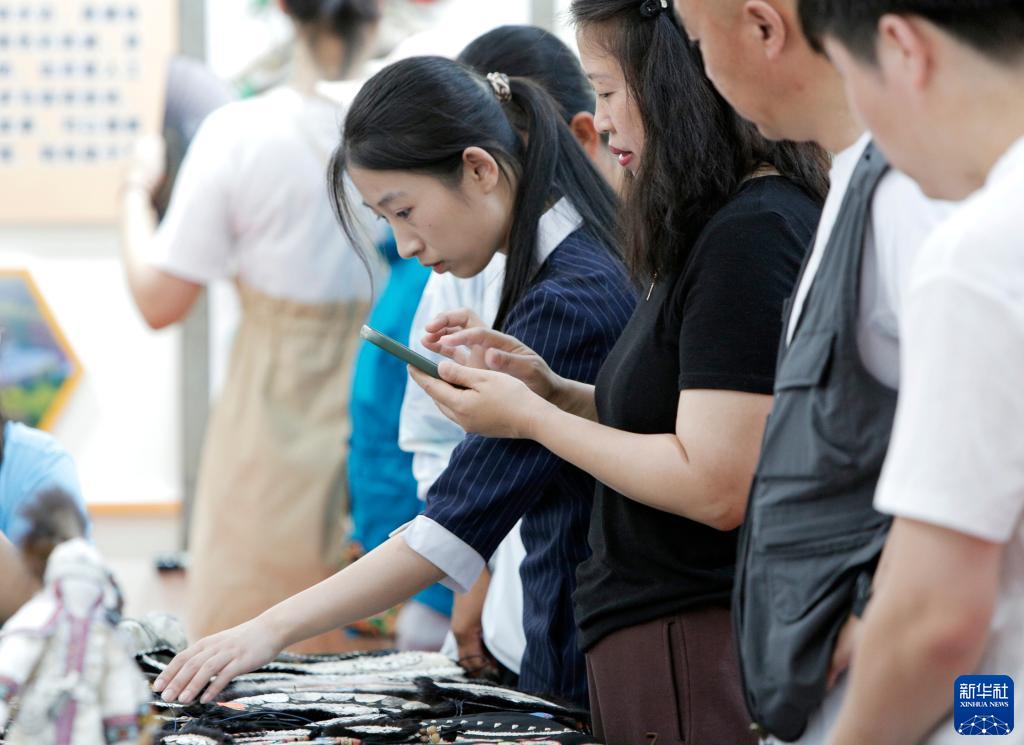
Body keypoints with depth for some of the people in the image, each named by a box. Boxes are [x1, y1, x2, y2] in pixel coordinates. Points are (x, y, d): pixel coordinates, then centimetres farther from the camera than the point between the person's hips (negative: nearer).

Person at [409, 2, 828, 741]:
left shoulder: (752, 235, -18)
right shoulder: (722, 227, 14)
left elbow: (714, 488, -22)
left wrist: (530, 417, -11)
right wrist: (553, 390, 5)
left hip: (697, 661, -10)